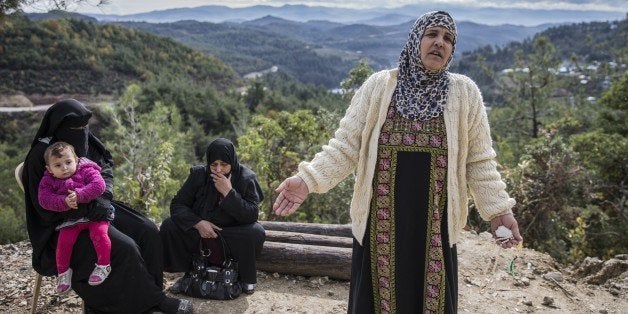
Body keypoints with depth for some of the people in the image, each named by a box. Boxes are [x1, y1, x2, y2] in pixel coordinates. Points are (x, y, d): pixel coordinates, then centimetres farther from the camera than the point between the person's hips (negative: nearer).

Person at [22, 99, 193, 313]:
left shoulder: (85, 142, 1)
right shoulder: (42, 155, -18)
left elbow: (105, 168, 10)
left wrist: (103, 198, -9)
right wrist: (90, 210, -24)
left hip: (96, 208, 7)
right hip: (66, 222, -7)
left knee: (147, 230, -9)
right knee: (124, 248, -24)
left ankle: (153, 290, -2)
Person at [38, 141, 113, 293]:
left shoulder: (86, 171, 0)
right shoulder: (48, 181, 7)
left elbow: (99, 185, -15)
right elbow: (44, 199, -7)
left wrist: (79, 196, -25)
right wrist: (64, 202, -24)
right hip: (71, 219, 3)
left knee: (98, 232, -29)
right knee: (64, 240, -17)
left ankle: (104, 265, -16)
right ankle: (63, 272, 5)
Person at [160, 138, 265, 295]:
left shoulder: (246, 178, -13)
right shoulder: (199, 174, -8)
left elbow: (252, 215, -21)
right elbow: (177, 204, -8)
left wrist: (228, 193, -31)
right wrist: (198, 223, -25)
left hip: (233, 237, -2)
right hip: (199, 231, 2)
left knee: (256, 232, -31)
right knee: (168, 226, -20)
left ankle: (246, 278, -3)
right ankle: (189, 273, 0)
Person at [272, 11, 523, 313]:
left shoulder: (465, 92, 0)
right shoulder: (378, 86, -2)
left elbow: (478, 162, 4)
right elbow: (346, 145, -2)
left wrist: (498, 209, -2)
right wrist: (308, 180, -13)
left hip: (434, 227, 1)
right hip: (380, 224, 0)